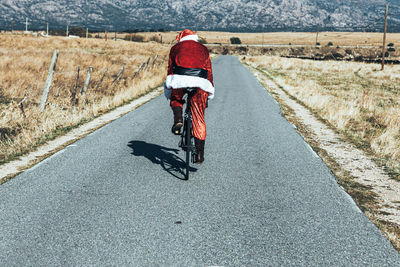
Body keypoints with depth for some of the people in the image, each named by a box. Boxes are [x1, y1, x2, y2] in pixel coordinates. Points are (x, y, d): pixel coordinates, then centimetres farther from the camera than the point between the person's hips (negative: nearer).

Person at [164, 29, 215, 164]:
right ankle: (200, 153, 5)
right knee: (199, 119, 8)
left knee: (175, 99, 33)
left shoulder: (176, 48, 24)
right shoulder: (203, 49, 27)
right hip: (200, 82, 1)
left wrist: (169, 90, 30)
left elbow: (170, 68, 23)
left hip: (180, 80, -1)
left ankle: (178, 118, 3)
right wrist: (210, 91, 35)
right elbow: (209, 71, 27)